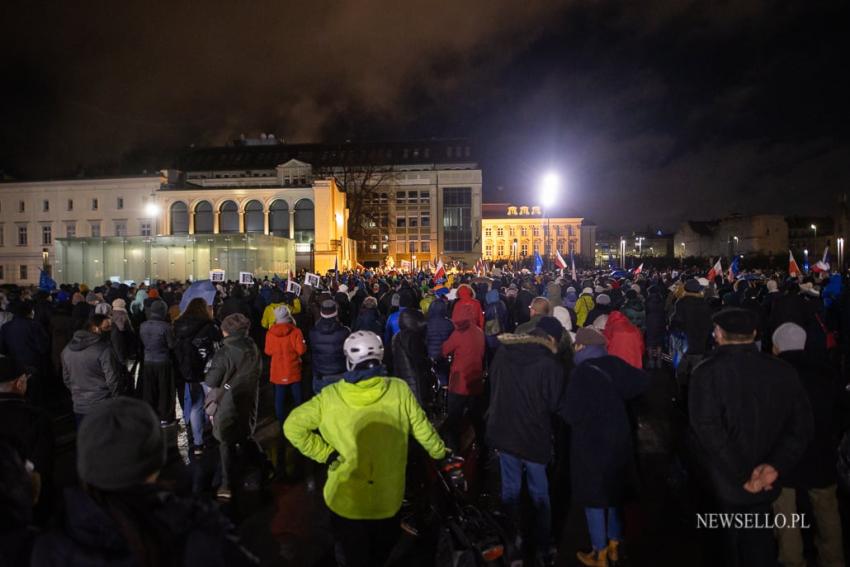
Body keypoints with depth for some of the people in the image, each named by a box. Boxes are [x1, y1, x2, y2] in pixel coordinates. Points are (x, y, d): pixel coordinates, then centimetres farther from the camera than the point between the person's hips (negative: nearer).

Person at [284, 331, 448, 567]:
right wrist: (440, 452, 13)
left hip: (345, 500, 0)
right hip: (388, 499, 1)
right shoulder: (399, 390, -15)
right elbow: (422, 429, -5)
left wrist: (325, 454, -5)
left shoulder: (330, 396, -15)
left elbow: (293, 426, -13)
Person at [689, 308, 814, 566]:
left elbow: (708, 430, -22)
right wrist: (775, 466, -12)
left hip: (725, 486, -4)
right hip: (765, 485, 4)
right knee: (758, 544, 23)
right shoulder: (783, 371, -4)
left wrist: (743, 476, -14)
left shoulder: (706, 372, -18)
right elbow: (800, 426, -6)